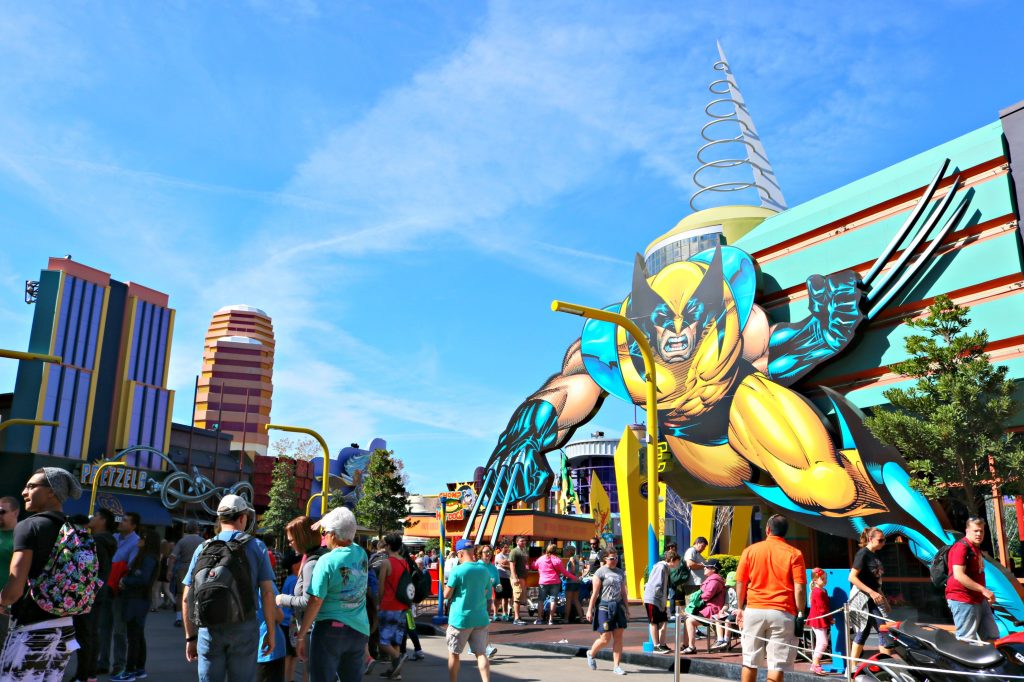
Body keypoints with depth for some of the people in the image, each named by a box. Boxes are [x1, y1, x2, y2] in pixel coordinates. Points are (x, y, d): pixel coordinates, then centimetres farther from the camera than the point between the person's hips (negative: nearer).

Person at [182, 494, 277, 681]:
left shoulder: (203, 549, 5)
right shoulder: (256, 547, 0)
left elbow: (186, 598, 5)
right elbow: (267, 592, -5)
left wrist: (190, 637, 13)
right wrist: (271, 631, 2)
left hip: (209, 629, 2)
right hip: (244, 627, -2)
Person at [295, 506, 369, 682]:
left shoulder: (327, 561, -16)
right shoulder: (361, 554, 0)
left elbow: (315, 602, -16)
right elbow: (347, 540, 25)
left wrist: (301, 635, -9)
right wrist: (324, 522, 23)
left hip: (330, 629, -6)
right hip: (359, 630, 6)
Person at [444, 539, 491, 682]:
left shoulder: (457, 571, -12)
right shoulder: (484, 570, 4)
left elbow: (446, 595, -9)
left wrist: (447, 583, 8)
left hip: (460, 618, -4)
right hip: (480, 618, 4)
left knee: (453, 654, 12)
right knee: (481, 653, 6)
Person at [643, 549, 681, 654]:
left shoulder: (667, 568, 13)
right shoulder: (661, 567, -17)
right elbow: (657, 585, -22)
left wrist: (664, 600, 9)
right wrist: (662, 600, -18)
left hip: (660, 600, 9)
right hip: (652, 599, -9)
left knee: (663, 622, 8)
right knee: (654, 623, -1)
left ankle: (662, 645, 15)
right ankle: (656, 646, 5)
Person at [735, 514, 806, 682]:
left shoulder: (750, 550, 3)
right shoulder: (794, 554, -3)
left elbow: (740, 583, 4)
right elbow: (799, 589, -8)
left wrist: (740, 608, 14)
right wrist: (800, 614, 0)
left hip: (754, 611, 2)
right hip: (782, 613, -2)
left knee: (750, 662, 11)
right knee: (777, 665, 2)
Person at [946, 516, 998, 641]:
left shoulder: (976, 549, 18)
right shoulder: (961, 547, -14)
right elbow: (958, 575, -24)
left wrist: (986, 595, 22)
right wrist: (983, 590, -24)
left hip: (979, 600, 10)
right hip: (963, 601, -10)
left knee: (992, 637, 13)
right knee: (967, 641, -8)